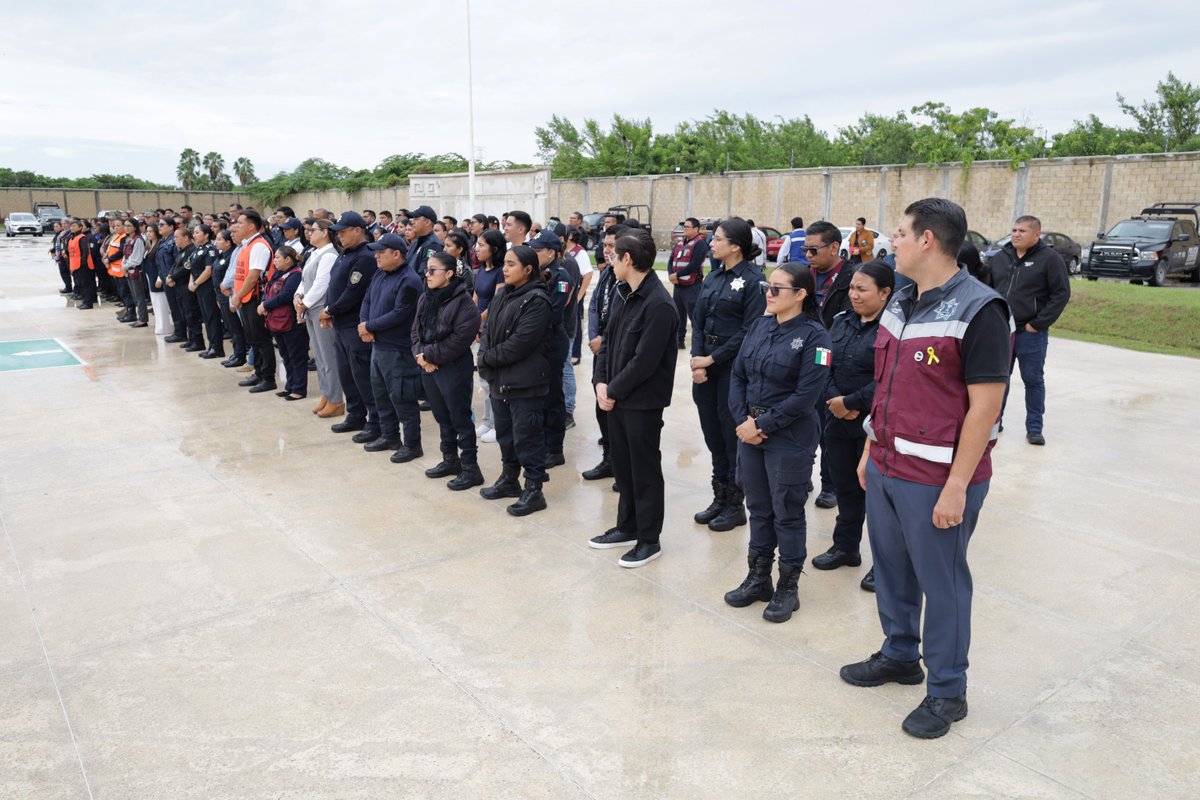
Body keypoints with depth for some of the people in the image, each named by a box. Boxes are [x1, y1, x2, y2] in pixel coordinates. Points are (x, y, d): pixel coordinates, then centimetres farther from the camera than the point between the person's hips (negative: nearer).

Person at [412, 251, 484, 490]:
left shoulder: (463, 302, -16)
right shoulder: (425, 299, 9)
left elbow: (460, 339, -20)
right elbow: (416, 330, 12)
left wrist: (429, 355, -15)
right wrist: (420, 354, -6)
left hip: (454, 369, -8)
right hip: (429, 367, 8)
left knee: (460, 418, -1)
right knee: (442, 416, 18)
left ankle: (470, 468, 8)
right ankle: (450, 460, 32)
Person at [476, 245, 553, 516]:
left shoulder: (537, 301, -16)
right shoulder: (503, 295, 11)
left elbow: (519, 344, -22)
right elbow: (487, 328, 12)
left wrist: (486, 358, -12)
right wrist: (484, 356, -7)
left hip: (526, 382, -9)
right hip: (499, 379, 9)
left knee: (527, 436, -1)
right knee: (504, 431, 19)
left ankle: (534, 491, 10)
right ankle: (509, 479, 35)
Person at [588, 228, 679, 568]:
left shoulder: (658, 305, -21)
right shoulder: (622, 292, 6)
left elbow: (644, 361, -23)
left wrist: (613, 391, -14)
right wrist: (601, 381, -1)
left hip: (642, 401, -8)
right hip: (616, 396, 8)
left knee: (645, 471, 4)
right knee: (622, 464, 18)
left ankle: (649, 540, 18)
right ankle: (627, 527, 34)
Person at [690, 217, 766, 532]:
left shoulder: (753, 279, -10)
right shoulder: (712, 277, 11)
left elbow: (749, 331, -15)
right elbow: (698, 321, 9)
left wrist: (712, 359, -14)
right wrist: (697, 360, -5)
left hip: (733, 368, -7)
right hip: (705, 366, 7)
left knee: (732, 435, 3)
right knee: (712, 434, 13)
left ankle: (735, 504, 17)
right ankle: (720, 497, 26)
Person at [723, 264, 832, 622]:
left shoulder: (814, 335, -12)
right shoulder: (759, 326, 6)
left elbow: (806, 396, -18)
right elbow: (738, 375, 7)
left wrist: (763, 424, -16)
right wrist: (742, 420, -6)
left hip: (790, 439, -6)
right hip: (749, 432, 6)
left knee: (787, 513, 6)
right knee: (758, 508, 16)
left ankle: (788, 588, 22)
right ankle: (758, 578, 31)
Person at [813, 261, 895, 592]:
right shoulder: (841, 322, 8)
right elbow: (825, 367, 6)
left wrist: (850, 403, -17)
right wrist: (835, 399, -10)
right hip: (839, 422, 7)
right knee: (845, 486, 18)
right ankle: (845, 546, 36)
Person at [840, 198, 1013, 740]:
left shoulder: (978, 310, -17)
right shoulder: (901, 302, 9)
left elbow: (985, 406, -18)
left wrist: (957, 486, -18)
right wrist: (871, 448, 15)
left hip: (938, 479, -8)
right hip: (885, 468, 8)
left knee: (941, 583, 7)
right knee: (891, 569, 20)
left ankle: (947, 691, 26)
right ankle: (899, 655, 41)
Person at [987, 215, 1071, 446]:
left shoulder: (1049, 258, -6)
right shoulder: (1000, 258, 8)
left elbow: (1061, 294, -8)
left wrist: (1038, 324, -13)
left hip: (1030, 332, -4)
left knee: (1033, 379, 4)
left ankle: (1034, 428, 14)